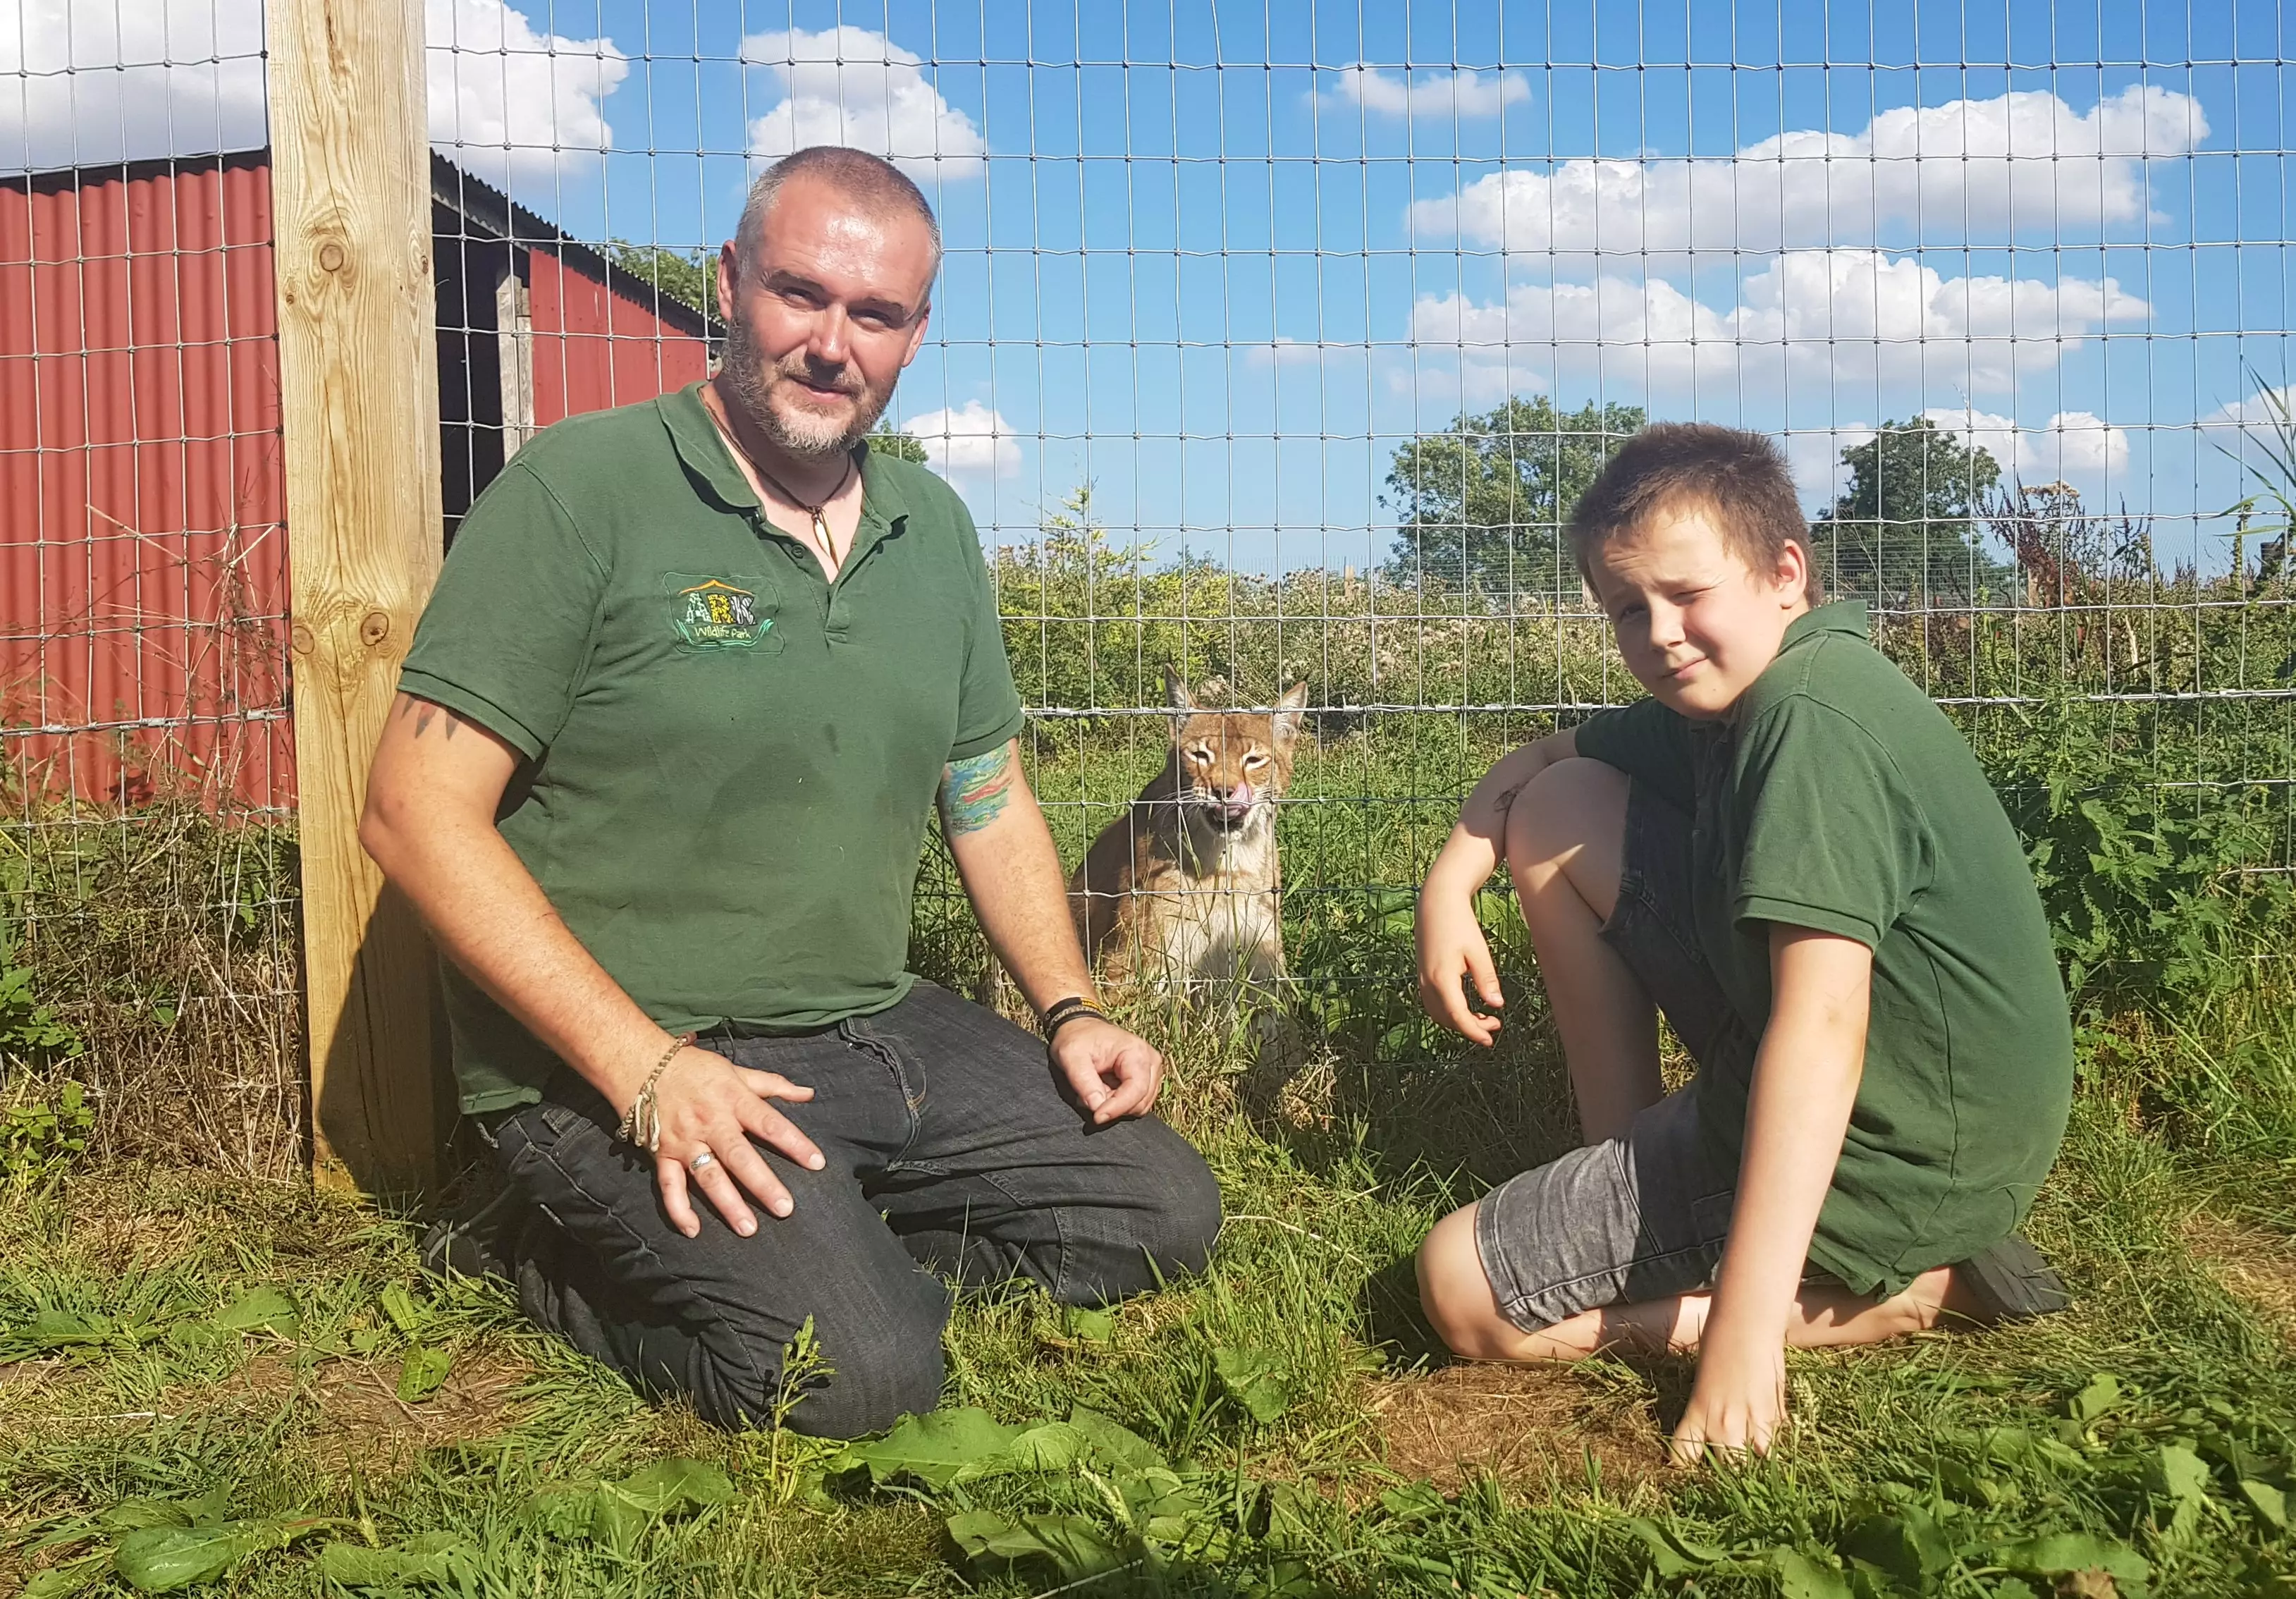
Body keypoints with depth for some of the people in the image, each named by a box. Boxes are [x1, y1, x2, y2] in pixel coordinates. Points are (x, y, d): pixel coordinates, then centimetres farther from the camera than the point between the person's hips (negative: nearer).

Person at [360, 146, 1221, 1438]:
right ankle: (569, 1270, 3)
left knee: (1164, 1213, 3)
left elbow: (990, 794, 18)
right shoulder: (581, 493, -12)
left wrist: (1072, 1009, 4)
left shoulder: (933, 528, 9)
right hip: (617, 1061, -6)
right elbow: (421, 814, -15)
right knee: (860, 1370, -23)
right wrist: (648, 1070, -21)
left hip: (882, 1031, 7)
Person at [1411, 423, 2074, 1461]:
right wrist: (1451, 885, -1)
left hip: (1889, 1152, -9)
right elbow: (1540, 761, 19)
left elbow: (1822, 1022, -32)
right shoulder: (1723, 702, 5)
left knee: (1463, 1291, -8)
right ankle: (1623, 1172, 12)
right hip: (1786, 1086, 9)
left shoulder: (1817, 721, -24)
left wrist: (1743, 1326, -34)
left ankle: (1901, 1289, -6)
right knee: (1558, 811, 8)